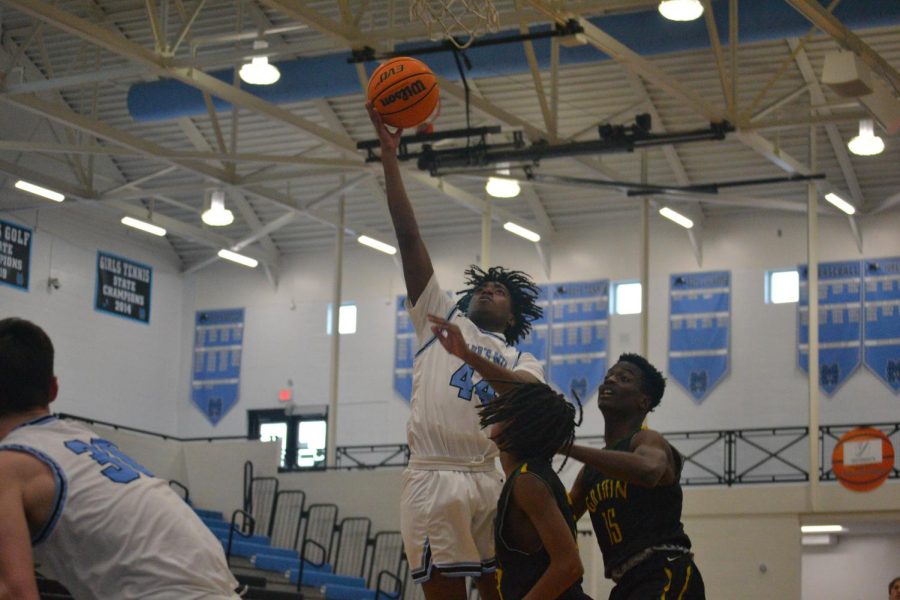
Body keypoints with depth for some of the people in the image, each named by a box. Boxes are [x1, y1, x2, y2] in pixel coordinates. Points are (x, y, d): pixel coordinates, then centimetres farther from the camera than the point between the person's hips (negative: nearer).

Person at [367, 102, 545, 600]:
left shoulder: (521, 363, 19)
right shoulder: (441, 319, 19)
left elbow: (530, 395, -7)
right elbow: (409, 239, 12)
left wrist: (469, 356, -23)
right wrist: (389, 155, 6)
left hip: (492, 483, 2)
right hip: (434, 480, -1)